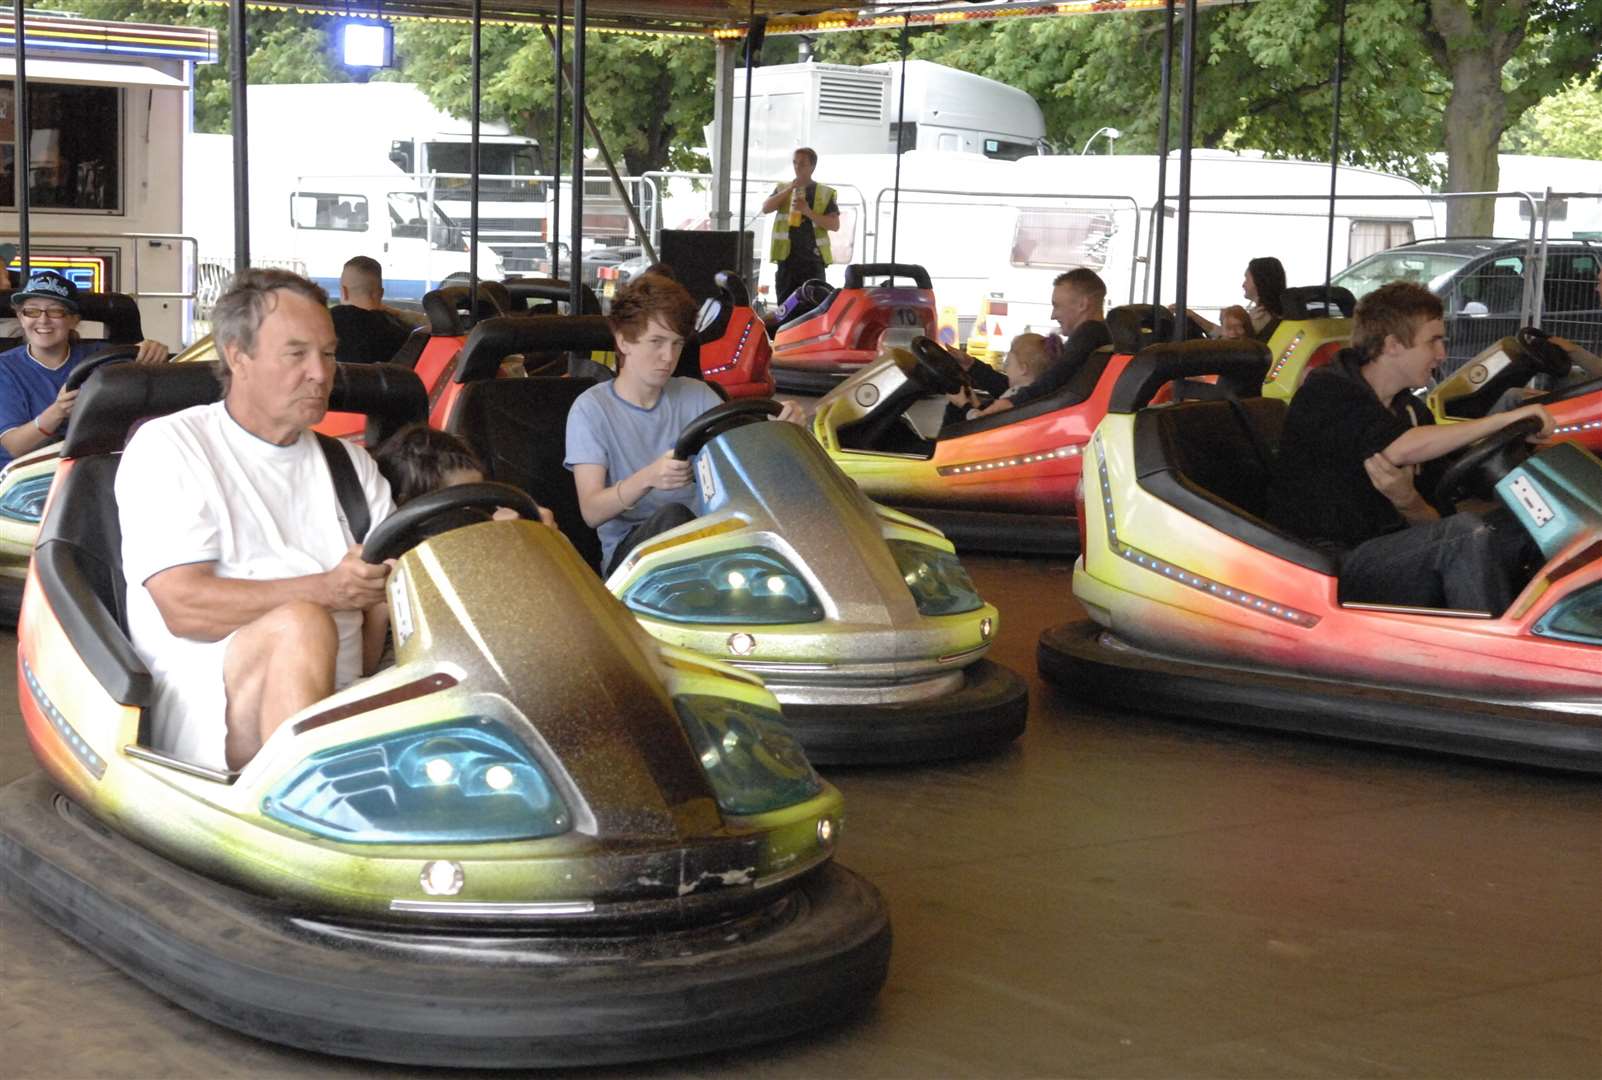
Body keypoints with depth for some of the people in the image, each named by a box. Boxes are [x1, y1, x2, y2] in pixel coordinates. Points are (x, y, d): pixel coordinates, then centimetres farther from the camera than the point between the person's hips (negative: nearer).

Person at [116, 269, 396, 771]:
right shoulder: (169, 447, 5)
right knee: (301, 624, -36)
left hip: (333, 710, 4)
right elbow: (184, 607, -8)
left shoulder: (351, 463, 23)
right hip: (201, 703, -4)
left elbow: (387, 596, 13)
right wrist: (328, 589, -17)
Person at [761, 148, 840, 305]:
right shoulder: (782, 189, 14)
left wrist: (809, 212, -14)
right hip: (787, 258, 2)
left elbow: (835, 224, -1)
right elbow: (766, 208, -1)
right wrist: (790, 189, -10)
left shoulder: (825, 193, 7)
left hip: (813, 260, -2)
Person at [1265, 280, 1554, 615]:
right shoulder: (1326, 391, -6)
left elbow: (1431, 525, 12)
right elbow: (1401, 449, -25)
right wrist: (1504, 419, -20)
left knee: (1521, 523, -13)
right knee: (1464, 533, -28)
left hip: (1389, 556, 7)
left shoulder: (1413, 412, 17)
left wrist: (1407, 500, -13)